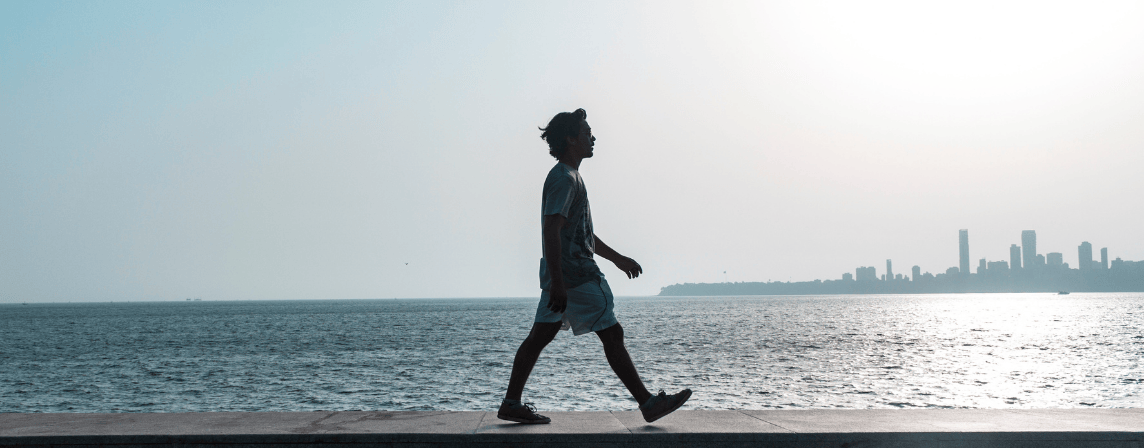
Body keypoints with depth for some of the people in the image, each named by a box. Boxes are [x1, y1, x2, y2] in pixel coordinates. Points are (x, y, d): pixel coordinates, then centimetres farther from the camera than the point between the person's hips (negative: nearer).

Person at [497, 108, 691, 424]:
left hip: (562, 276, 11)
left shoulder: (569, 177, 20)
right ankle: (648, 403, 1)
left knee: (539, 337, 9)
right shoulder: (564, 178, -14)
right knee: (612, 334, -5)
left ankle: (512, 404, 11)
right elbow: (552, 230, -23)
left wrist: (617, 258, 30)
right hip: (575, 276, -11)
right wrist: (557, 283, -27)